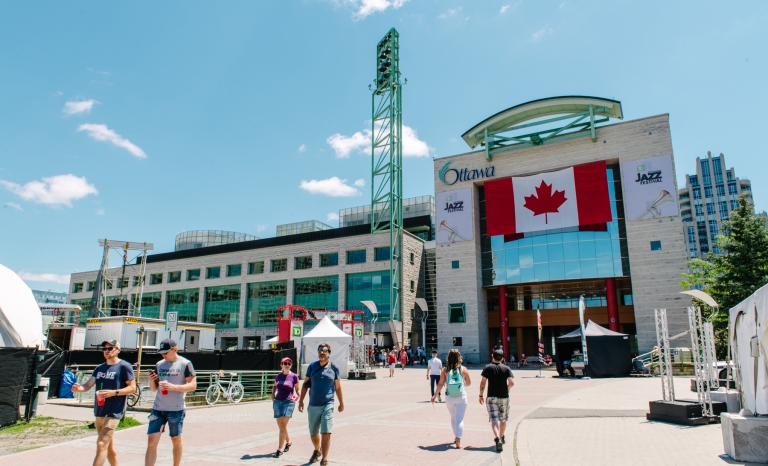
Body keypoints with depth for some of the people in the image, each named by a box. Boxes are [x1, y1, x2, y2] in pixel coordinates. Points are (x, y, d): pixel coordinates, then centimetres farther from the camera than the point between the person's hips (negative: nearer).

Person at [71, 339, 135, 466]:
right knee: (108, 445, 17)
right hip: (99, 412, 7)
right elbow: (88, 385, 5)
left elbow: (132, 387, -10)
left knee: (101, 444, -13)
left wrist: (114, 392, -21)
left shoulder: (124, 366, -8)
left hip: (113, 413, -7)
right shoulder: (99, 368, 12)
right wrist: (79, 388, -17)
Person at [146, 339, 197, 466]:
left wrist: (173, 387, -23)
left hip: (176, 410, -4)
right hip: (158, 409, 4)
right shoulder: (159, 364, 8)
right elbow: (154, 388, 13)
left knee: (176, 440, 11)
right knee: (151, 441, -3)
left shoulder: (185, 364, -7)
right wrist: (151, 380, -8)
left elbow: (193, 385, -12)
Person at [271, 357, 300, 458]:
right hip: (278, 401, 4)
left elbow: (297, 389, 6)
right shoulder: (278, 376, 7)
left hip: (289, 402, -4)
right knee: (280, 426, 10)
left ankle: (280, 449, -6)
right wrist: (273, 394, 9)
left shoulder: (294, 376, -4)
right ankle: (288, 441, 35)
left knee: (283, 425, -11)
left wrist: (297, 396, -13)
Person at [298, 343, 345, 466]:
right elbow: (306, 384, 6)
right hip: (313, 405, 2)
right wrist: (301, 400, 1)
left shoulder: (334, 368, -2)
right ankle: (317, 450, 43)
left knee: (326, 432, -10)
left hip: (327, 405, -2)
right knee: (313, 433, 15)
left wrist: (341, 403, 13)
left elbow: (338, 387, 6)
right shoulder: (312, 366, 0)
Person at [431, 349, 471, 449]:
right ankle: (458, 441, -9)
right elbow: (468, 383, 7)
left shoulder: (445, 370, -5)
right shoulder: (463, 369, -4)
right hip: (461, 397, -1)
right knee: (459, 419, 1)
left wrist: (435, 395, 4)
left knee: (453, 417, 21)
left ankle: (456, 437, 35)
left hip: (449, 397, 2)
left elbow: (441, 384, -5)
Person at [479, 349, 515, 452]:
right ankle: (501, 438, 36)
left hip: (491, 397, -2)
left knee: (494, 419, -7)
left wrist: (481, 395, 7)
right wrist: (507, 388, 11)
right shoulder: (506, 368, 0)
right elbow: (512, 383, -9)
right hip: (504, 397, 2)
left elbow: (482, 383, -3)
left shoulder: (487, 368, -1)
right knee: (503, 419, 19)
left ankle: (498, 439, -25)